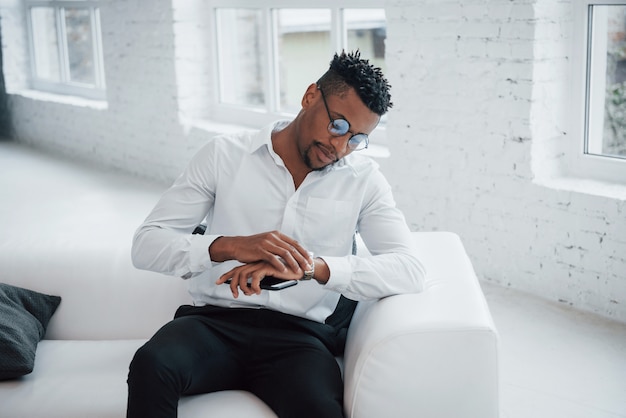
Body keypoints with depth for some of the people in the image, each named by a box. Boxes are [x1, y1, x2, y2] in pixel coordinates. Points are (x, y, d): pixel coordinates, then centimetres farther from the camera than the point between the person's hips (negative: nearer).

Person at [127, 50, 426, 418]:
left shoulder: (364, 179, 6)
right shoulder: (225, 154, 4)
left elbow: (409, 271, -8)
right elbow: (146, 245, 0)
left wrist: (312, 266, -24)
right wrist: (229, 246, -20)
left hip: (300, 334, 0)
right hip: (215, 320, 1)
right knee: (151, 366, -32)